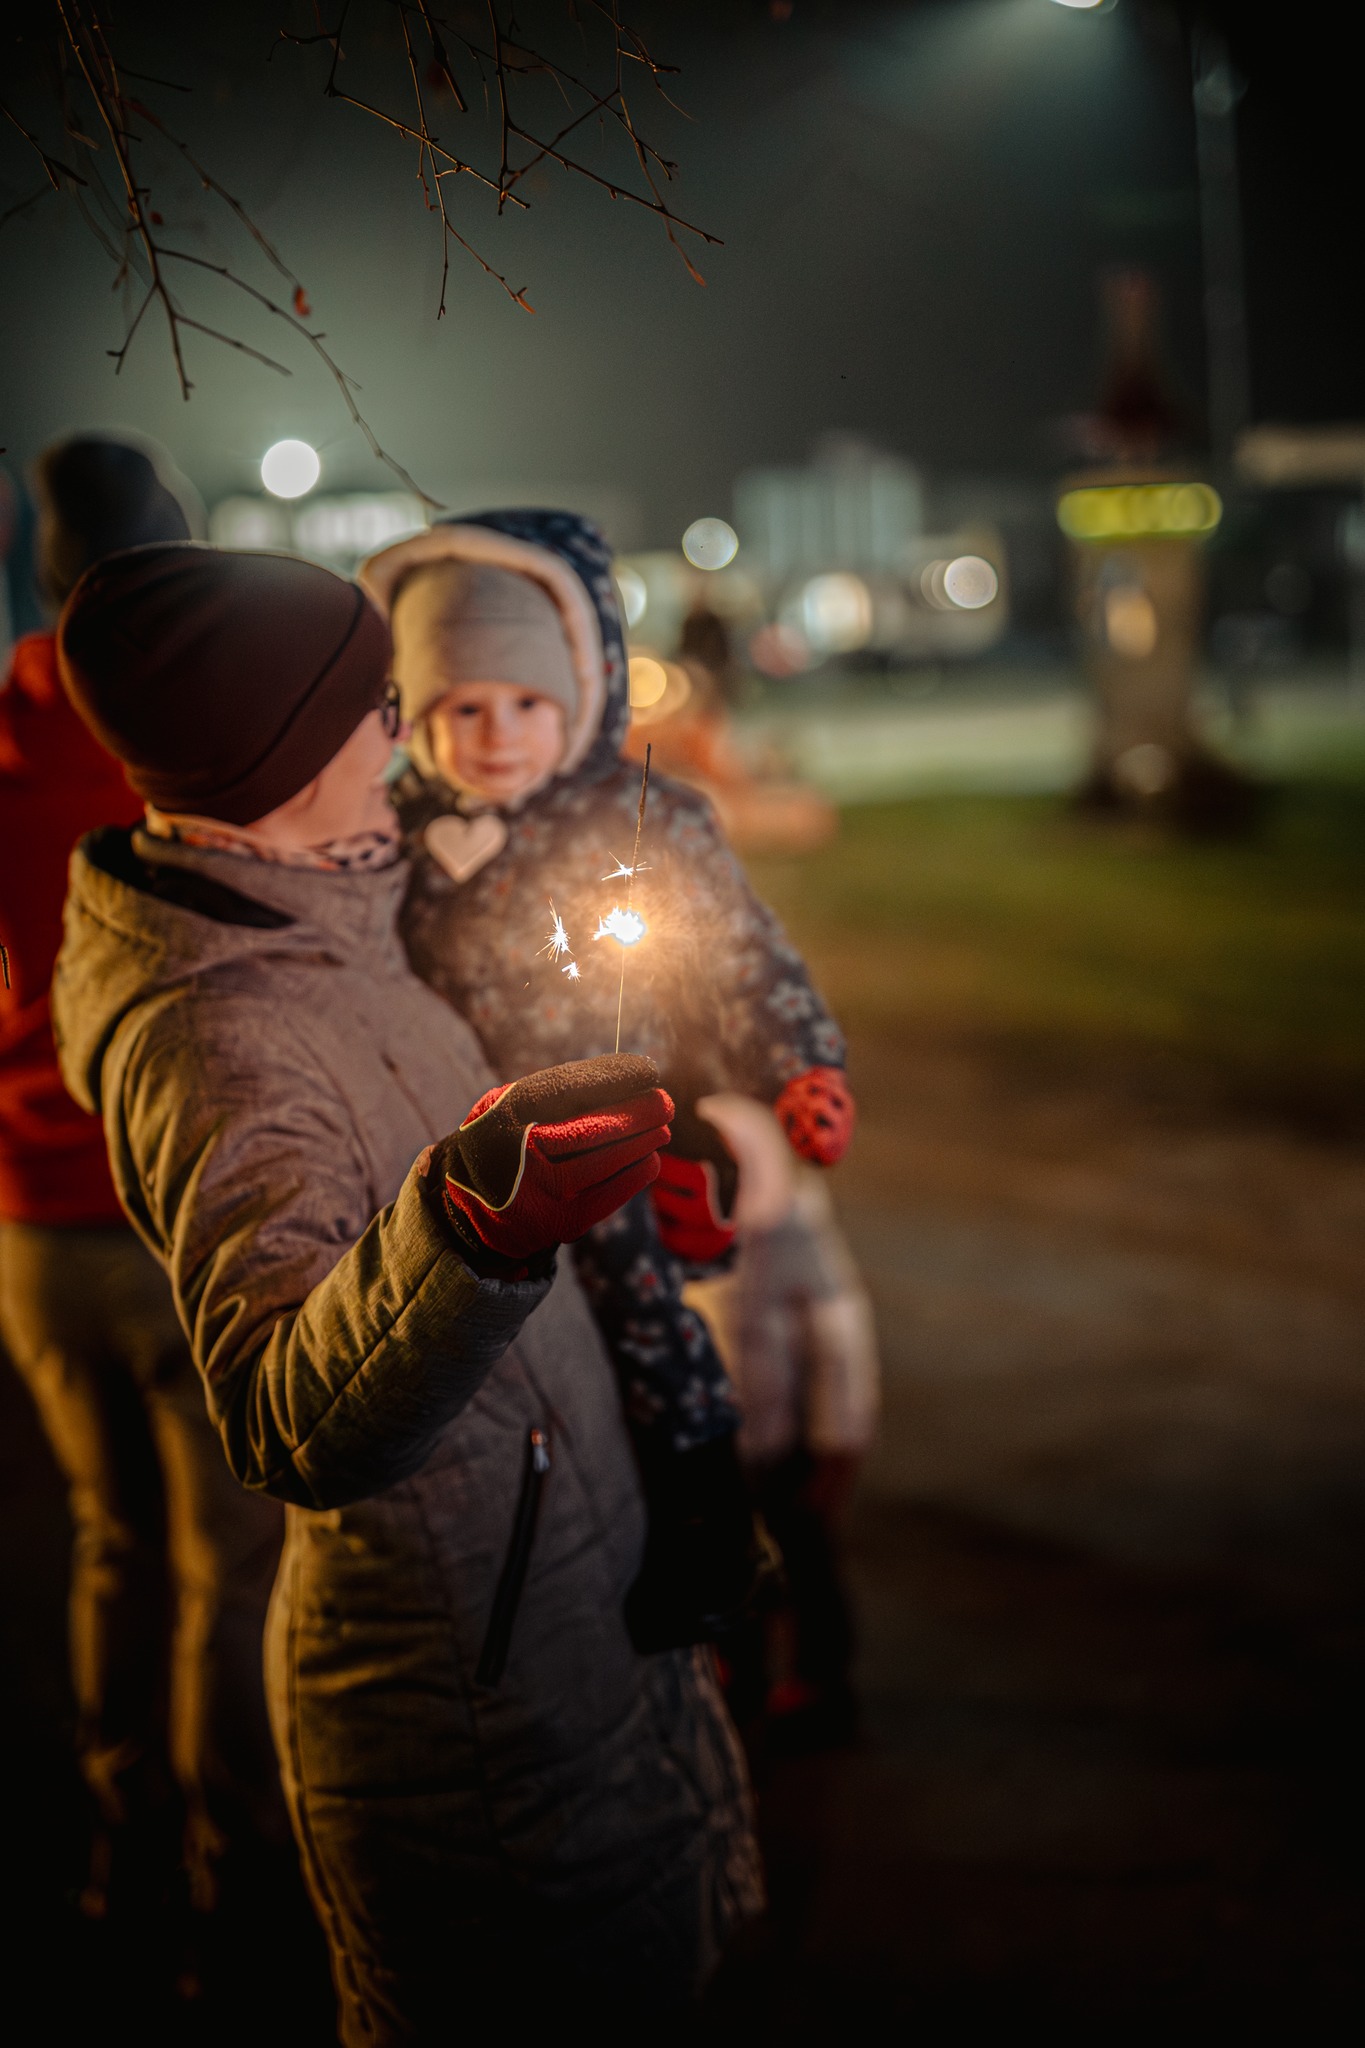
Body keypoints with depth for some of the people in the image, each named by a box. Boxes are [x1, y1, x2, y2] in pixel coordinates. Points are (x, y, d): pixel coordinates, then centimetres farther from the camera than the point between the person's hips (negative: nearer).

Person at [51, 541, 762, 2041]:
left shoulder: (313, 932, 3)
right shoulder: (215, 1044, -30)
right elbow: (293, 1427, -44)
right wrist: (472, 1217, -61)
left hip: (575, 1607, 10)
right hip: (472, 1695, -10)